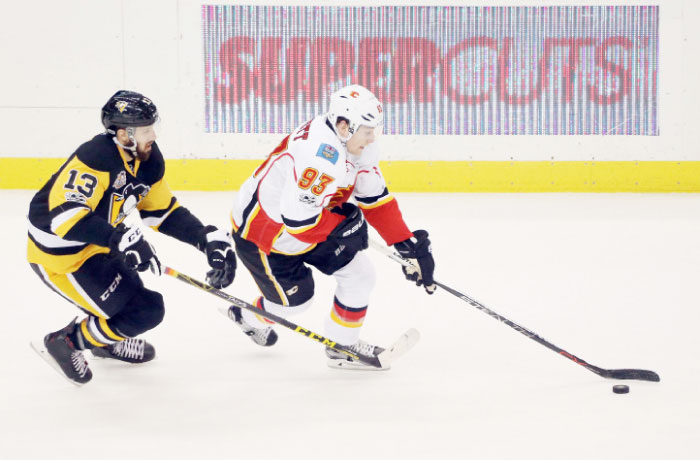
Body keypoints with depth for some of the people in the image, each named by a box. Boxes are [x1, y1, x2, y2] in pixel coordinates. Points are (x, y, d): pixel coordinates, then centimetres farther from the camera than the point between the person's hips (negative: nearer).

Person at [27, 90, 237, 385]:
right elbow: (64, 214, -38)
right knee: (146, 311, -8)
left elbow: (164, 212, 7)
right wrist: (119, 238, -46)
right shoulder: (95, 158, -30)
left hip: (95, 243, 9)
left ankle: (106, 341, 50)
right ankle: (65, 344, 4)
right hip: (59, 255, -9)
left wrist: (208, 238, -5)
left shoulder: (148, 159, -3)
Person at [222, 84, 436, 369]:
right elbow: (298, 219, -38)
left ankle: (342, 347, 21)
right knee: (296, 299, 5)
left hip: (305, 222, 9)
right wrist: (342, 224, -21)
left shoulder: (358, 145, -7)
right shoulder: (322, 155, -37)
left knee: (360, 276, 3)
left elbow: (376, 199, 2)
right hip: (259, 227, -9)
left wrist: (408, 244, -2)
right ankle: (249, 318, 38)